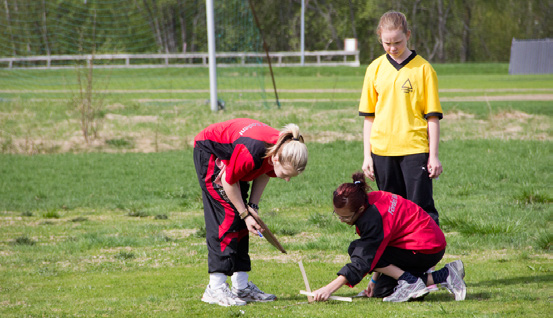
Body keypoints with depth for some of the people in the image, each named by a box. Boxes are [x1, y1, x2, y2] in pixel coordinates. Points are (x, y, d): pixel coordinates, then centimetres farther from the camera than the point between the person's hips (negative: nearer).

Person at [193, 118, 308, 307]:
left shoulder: (282, 151, -21)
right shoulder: (250, 153, -42)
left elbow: (264, 173, -1)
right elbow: (229, 182, -26)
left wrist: (253, 206, -9)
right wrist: (245, 214, -17)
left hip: (231, 152, 8)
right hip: (209, 152, -8)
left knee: (239, 222, 4)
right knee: (226, 215, -15)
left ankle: (241, 286, 7)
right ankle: (216, 288, -15)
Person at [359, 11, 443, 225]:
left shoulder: (423, 69, -3)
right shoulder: (375, 69, 7)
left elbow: (432, 116, -1)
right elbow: (368, 115, 10)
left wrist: (434, 156, -5)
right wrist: (367, 155, 6)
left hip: (415, 150, -3)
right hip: (382, 149, 3)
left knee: (421, 208, -5)